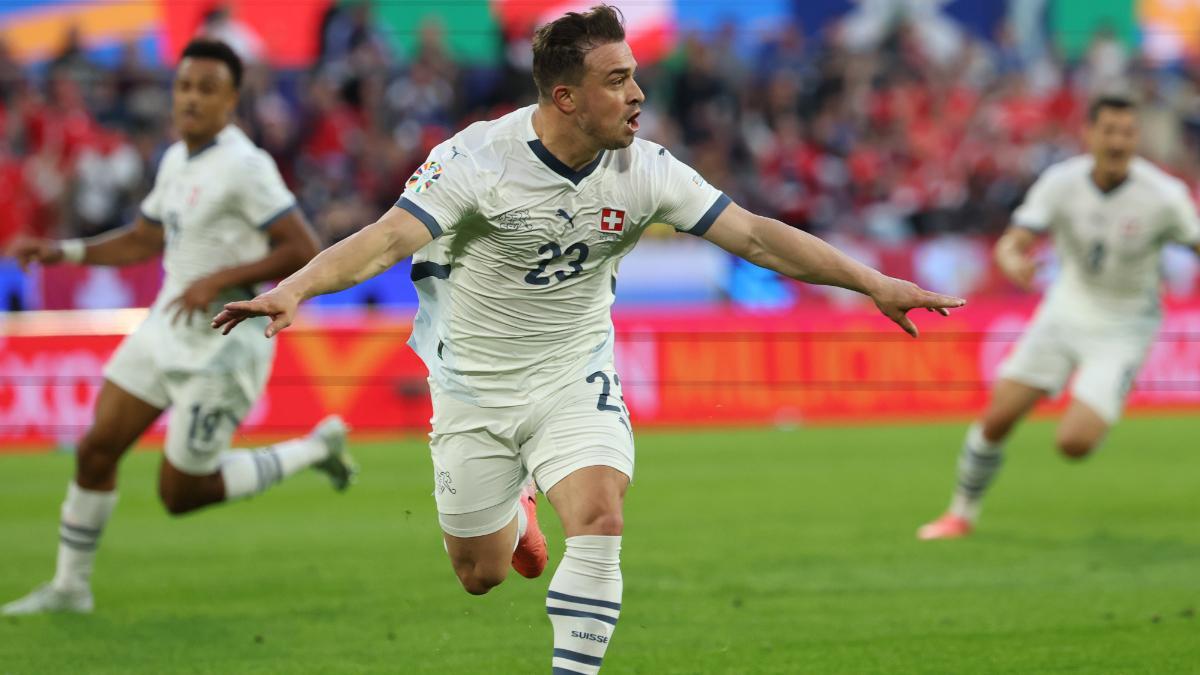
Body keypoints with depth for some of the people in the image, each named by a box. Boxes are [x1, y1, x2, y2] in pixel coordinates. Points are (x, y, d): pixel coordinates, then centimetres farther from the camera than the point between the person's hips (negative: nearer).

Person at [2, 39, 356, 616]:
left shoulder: (244, 166, -18)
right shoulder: (176, 161, 9)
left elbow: (304, 252, -22)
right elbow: (141, 242, 23)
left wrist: (219, 280, -25)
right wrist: (61, 252, 13)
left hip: (221, 346, -8)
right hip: (166, 330, 8)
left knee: (180, 494, 0)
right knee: (95, 450, 3)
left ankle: (314, 449, 15)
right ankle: (70, 586, 16)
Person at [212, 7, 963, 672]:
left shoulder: (643, 170, -12)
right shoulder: (479, 159, -22)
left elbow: (755, 234, -9)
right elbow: (390, 238, -32)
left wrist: (874, 283, -12)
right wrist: (294, 288, -49)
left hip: (576, 378, 1)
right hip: (476, 383, -1)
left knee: (599, 521, -24)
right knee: (481, 574, 9)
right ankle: (513, 511, 46)